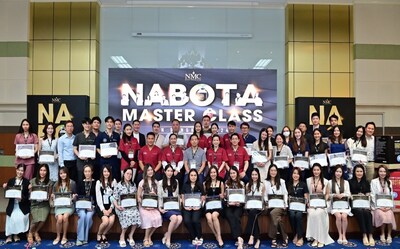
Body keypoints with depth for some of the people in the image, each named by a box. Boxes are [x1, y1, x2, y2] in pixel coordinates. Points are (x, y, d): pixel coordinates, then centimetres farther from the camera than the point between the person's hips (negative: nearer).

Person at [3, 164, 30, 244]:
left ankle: (16, 234, 2)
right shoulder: (11, 180, 5)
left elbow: (28, 195, -3)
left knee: (21, 218, -21)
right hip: (12, 205, 1)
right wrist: (5, 188, -11)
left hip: (23, 205, -1)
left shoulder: (26, 182, 1)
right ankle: (9, 235, 0)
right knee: (12, 218, -20)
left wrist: (22, 198, -20)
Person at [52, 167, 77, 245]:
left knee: (65, 217, -30)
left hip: (69, 205, -2)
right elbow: (54, 196, 17)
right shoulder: (56, 184, 10)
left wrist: (74, 197, -13)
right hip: (59, 205, 2)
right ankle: (58, 237, -4)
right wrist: (53, 197, -5)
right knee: (59, 218, -26)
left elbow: (75, 195, 8)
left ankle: (64, 237, -10)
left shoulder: (72, 183, 2)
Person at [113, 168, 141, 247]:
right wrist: (117, 206, -17)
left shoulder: (133, 185, 16)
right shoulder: (118, 185, 2)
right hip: (122, 207, -3)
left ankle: (130, 235, -10)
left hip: (132, 206, 3)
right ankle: (122, 236, -11)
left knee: (136, 214, -30)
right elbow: (114, 198, 0)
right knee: (127, 215, -35)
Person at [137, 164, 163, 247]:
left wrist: (155, 195, -7)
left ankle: (149, 236, -3)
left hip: (153, 205, 3)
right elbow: (138, 197, 1)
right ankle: (146, 238, -9)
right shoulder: (142, 182, 2)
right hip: (144, 205, -3)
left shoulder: (155, 182, 13)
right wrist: (144, 205, -13)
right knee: (150, 218, -31)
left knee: (158, 218, -26)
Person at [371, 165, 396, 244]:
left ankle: (389, 235, -13)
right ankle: (382, 234, -10)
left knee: (389, 215, -29)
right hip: (377, 205, -2)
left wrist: (389, 206, -7)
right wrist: (379, 206, -13)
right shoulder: (374, 181, 1)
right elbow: (373, 196, -4)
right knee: (382, 216, -31)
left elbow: (391, 195, 9)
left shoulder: (389, 182, 12)